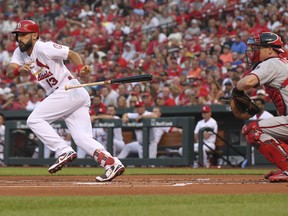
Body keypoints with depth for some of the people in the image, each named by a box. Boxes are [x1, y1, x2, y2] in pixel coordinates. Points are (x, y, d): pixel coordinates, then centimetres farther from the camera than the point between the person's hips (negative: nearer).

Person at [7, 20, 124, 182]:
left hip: (70, 90, -9)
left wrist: (81, 68, -34)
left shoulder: (44, 48, -10)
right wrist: (20, 70, -25)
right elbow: (9, 73, -2)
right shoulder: (20, 53, 13)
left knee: (34, 120, -10)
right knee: (82, 139, -3)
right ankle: (112, 163, -15)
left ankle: (65, 152, -14)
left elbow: (72, 54, -14)